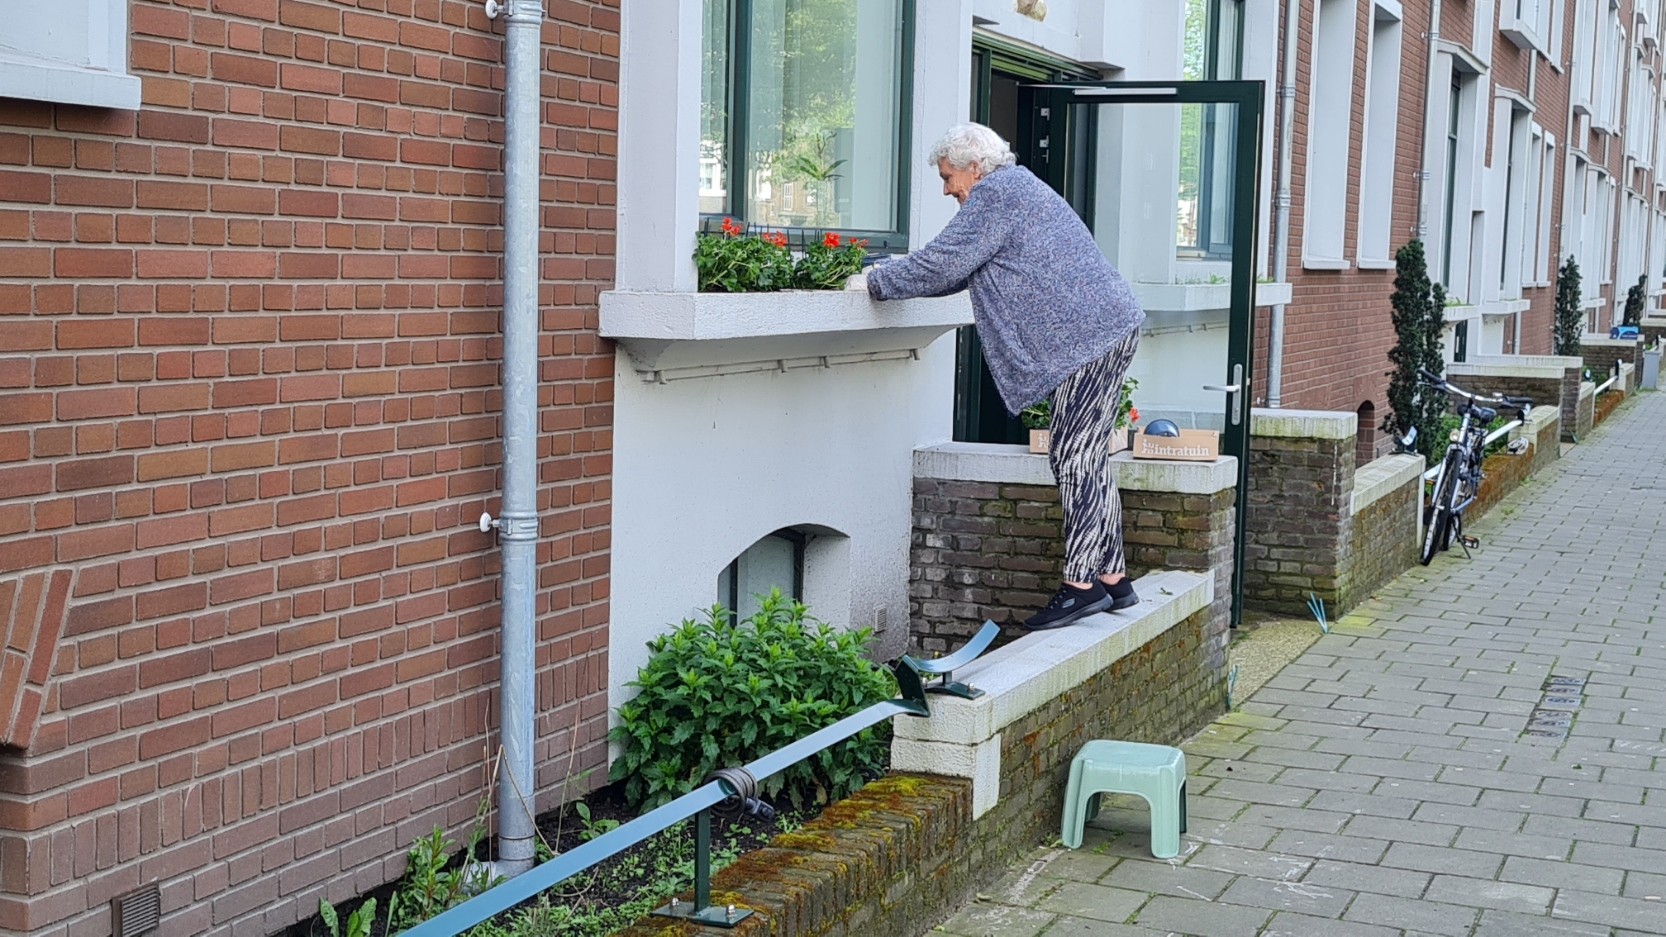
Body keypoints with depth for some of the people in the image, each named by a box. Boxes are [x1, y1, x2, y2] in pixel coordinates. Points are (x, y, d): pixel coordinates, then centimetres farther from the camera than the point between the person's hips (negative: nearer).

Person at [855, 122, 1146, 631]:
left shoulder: (996, 194, -9)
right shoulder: (1015, 188, 24)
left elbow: (945, 263, -12)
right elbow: (962, 267, 31)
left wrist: (875, 282, -1)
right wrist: (892, 274, 25)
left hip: (1090, 337, -11)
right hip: (1108, 332, 11)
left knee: (1077, 460, -10)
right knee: (1084, 462, 11)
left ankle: (1083, 584, -10)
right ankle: (1112, 578, 15)